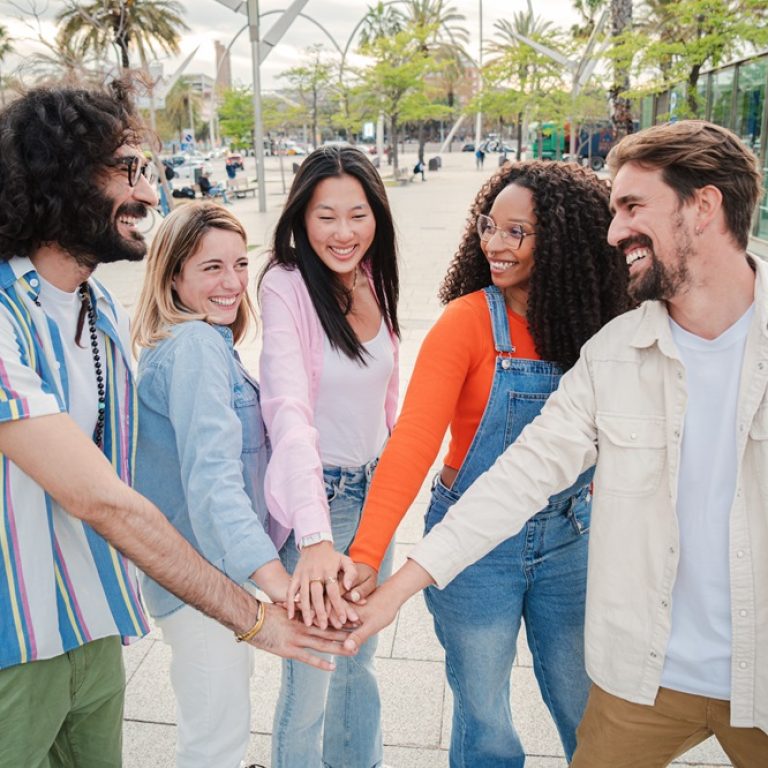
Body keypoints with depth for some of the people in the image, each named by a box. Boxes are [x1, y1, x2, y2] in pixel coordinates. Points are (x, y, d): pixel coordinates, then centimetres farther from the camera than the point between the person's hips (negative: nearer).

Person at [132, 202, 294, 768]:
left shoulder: (206, 340, 8)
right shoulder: (197, 346, -24)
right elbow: (211, 475, -36)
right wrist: (277, 580, -47)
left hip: (222, 561, 11)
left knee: (233, 680, 30)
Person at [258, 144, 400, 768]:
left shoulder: (374, 281, 1)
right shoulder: (286, 286, -19)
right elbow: (288, 410, -30)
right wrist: (314, 537, -40)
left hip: (375, 489, 6)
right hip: (317, 495, -6)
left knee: (360, 660, 23)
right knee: (310, 679, 6)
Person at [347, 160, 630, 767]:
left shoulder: (592, 325, -5)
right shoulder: (467, 321, -17)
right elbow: (414, 438, -27)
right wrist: (365, 554, -36)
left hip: (568, 537, 3)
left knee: (585, 710, 20)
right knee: (485, 717, 14)